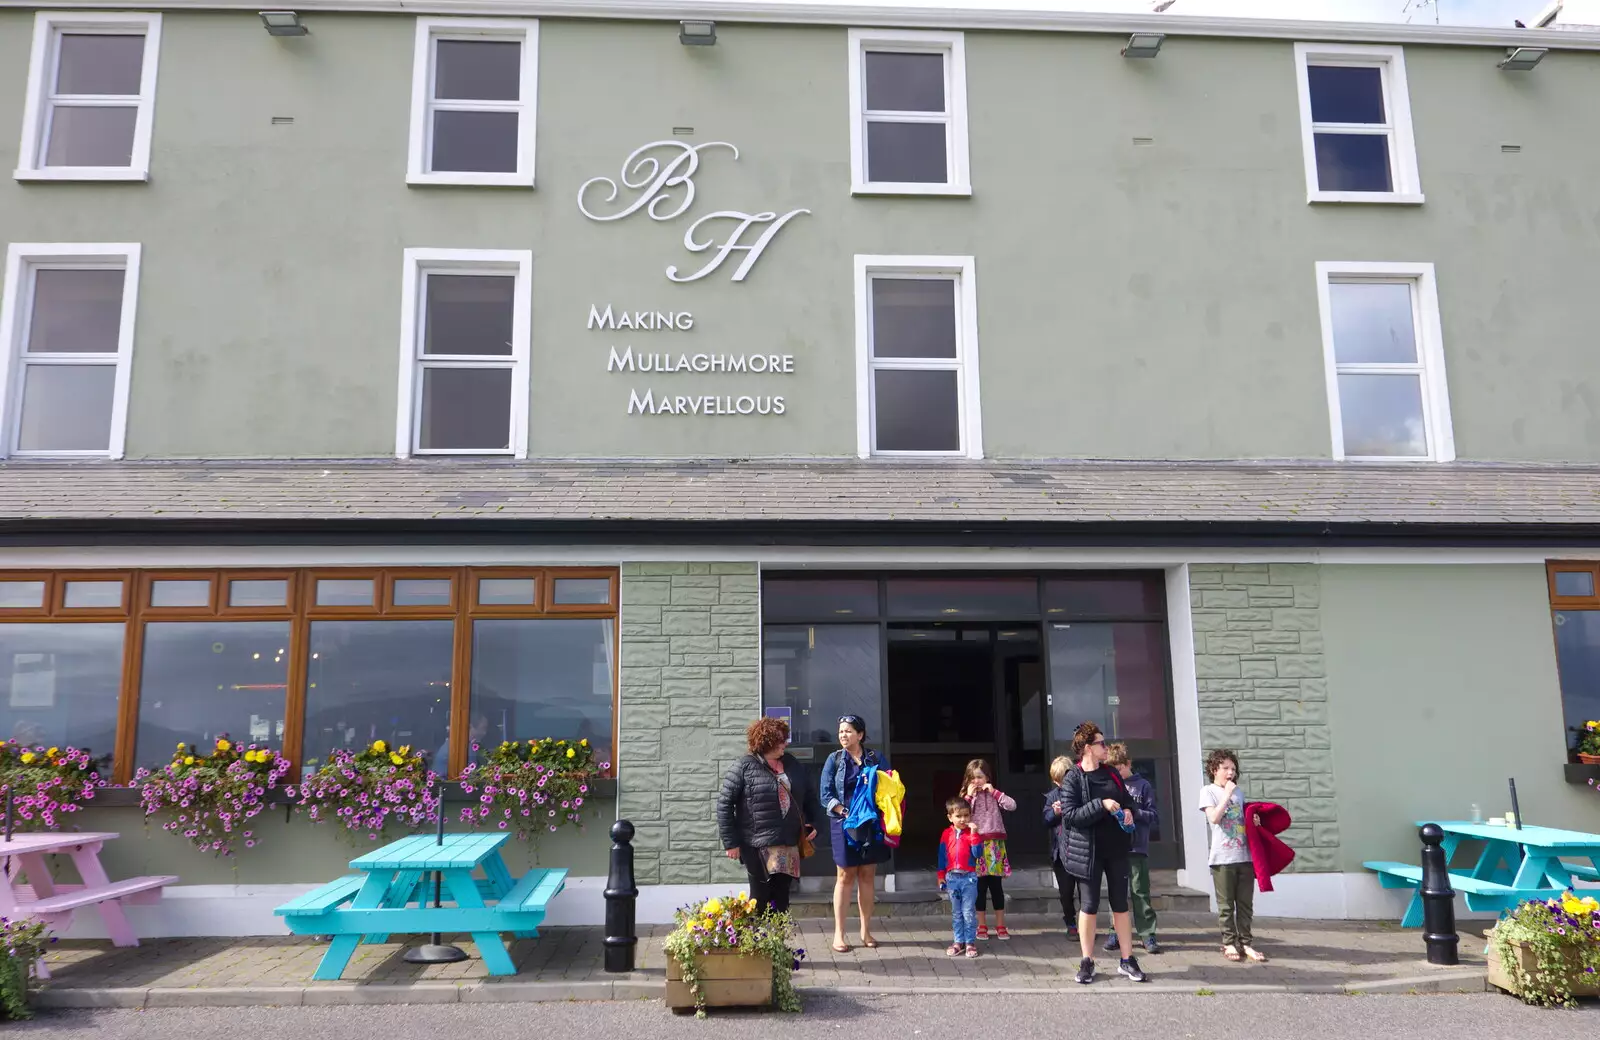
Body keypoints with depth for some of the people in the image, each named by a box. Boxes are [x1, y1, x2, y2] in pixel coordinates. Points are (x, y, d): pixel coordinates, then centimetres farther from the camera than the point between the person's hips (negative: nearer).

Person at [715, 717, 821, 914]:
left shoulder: (792, 764, 9)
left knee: (781, 899, 12)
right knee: (760, 899, 3)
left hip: (788, 844, 5)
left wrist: (814, 823, 7)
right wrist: (730, 842, -10)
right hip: (758, 846, -5)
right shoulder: (743, 768, -9)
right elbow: (724, 804, -8)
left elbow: (809, 794, 19)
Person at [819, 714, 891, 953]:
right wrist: (845, 812, -15)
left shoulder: (877, 758, 5)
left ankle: (866, 931, 17)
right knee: (845, 876, 1)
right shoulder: (834, 759, 2)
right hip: (844, 824, -1)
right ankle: (838, 933, 7)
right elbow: (826, 795, -2)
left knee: (867, 876, 7)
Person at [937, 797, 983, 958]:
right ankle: (958, 942, 17)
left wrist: (974, 834, -21)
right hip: (952, 877, 2)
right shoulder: (947, 834, 3)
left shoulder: (972, 833, -3)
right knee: (956, 913, 10)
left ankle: (970, 942, 9)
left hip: (969, 878, -2)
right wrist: (941, 875, 7)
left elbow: (978, 854, -14)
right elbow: (942, 855, 8)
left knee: (969, 912, 0)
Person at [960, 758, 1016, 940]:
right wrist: (969, 796, -8)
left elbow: (1012, 805, -10)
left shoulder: (994, 795, 6)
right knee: (980, 886, 4)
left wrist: (993, 791, -8)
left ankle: (1000, 926, 11)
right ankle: (982, 926, 14)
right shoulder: (967, 797, 9)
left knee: (996, 886, 2)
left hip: (994, 845, -1)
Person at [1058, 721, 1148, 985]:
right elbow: (1069, 815, -16)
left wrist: (1128, 811, -3)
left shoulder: (1111, 774, 9)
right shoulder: (1073, 778, -8)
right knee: (1089, 906, 2)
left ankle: (1127, 960, 18)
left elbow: (1127, 800, 20)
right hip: (1088, 851, -5)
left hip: (1116, 848, 5)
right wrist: (1101, 805, -23)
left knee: (1121, 904, 9)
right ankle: (1087, 961, 13)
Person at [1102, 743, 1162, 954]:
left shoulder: (1142, 786, 1)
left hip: (1137, 847, -2)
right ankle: (1116, 932, 17)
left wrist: (1134, 812, -14)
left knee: (1140, 891, 1)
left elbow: (1154, 817, 1)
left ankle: (1147, 934, 8)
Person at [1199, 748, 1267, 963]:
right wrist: (1227, 794, -14)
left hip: (1245, 855, 5)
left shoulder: (1239, 792, 16)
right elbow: (1214, 818, -15)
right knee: (1226, 905, 1)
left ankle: (1245, 943, 13)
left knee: (1245, 904, 6)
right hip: (1223, 857, -5)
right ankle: (1229, 943, 9)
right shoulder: (1208, 791, -1)